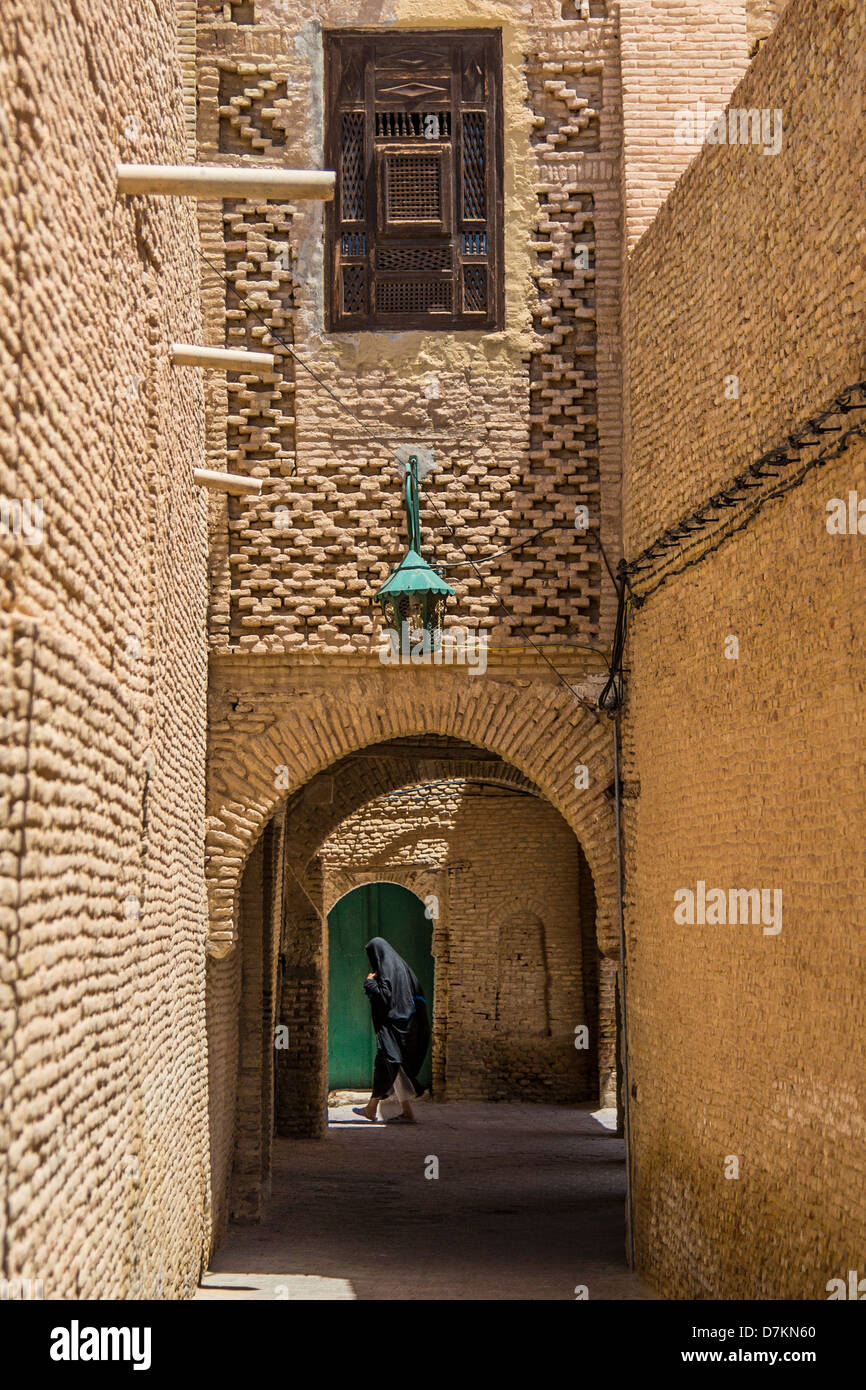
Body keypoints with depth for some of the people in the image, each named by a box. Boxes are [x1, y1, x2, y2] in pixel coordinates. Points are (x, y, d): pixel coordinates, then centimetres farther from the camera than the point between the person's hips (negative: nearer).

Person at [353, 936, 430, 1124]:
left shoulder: (387, 969, -13)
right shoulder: (399, 965, 15)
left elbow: (385, 996, -23)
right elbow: (417, 994, 15)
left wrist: (369, 983, -9)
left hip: (392, 1024, -10)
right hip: (403, 1022, 10)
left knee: (392, 1065, -8)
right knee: (382, 1065, 15)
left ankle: (408, 1113, -9)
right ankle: (371, 1109, 20)